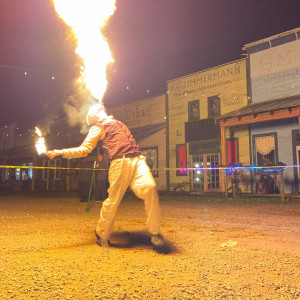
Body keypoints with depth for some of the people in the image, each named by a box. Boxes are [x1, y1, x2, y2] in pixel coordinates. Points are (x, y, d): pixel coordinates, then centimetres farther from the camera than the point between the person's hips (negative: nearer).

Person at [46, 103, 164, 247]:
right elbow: (84, 149, 6)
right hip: (120, 162, -4)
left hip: (137, 159, 5)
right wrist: (61, 152, -2)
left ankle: (154, 231, -9)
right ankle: (101, 234, 17)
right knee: (113, 200, -6)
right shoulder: (97, 128, 15)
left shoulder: (116, 122, 32)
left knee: (149, 187, -18)